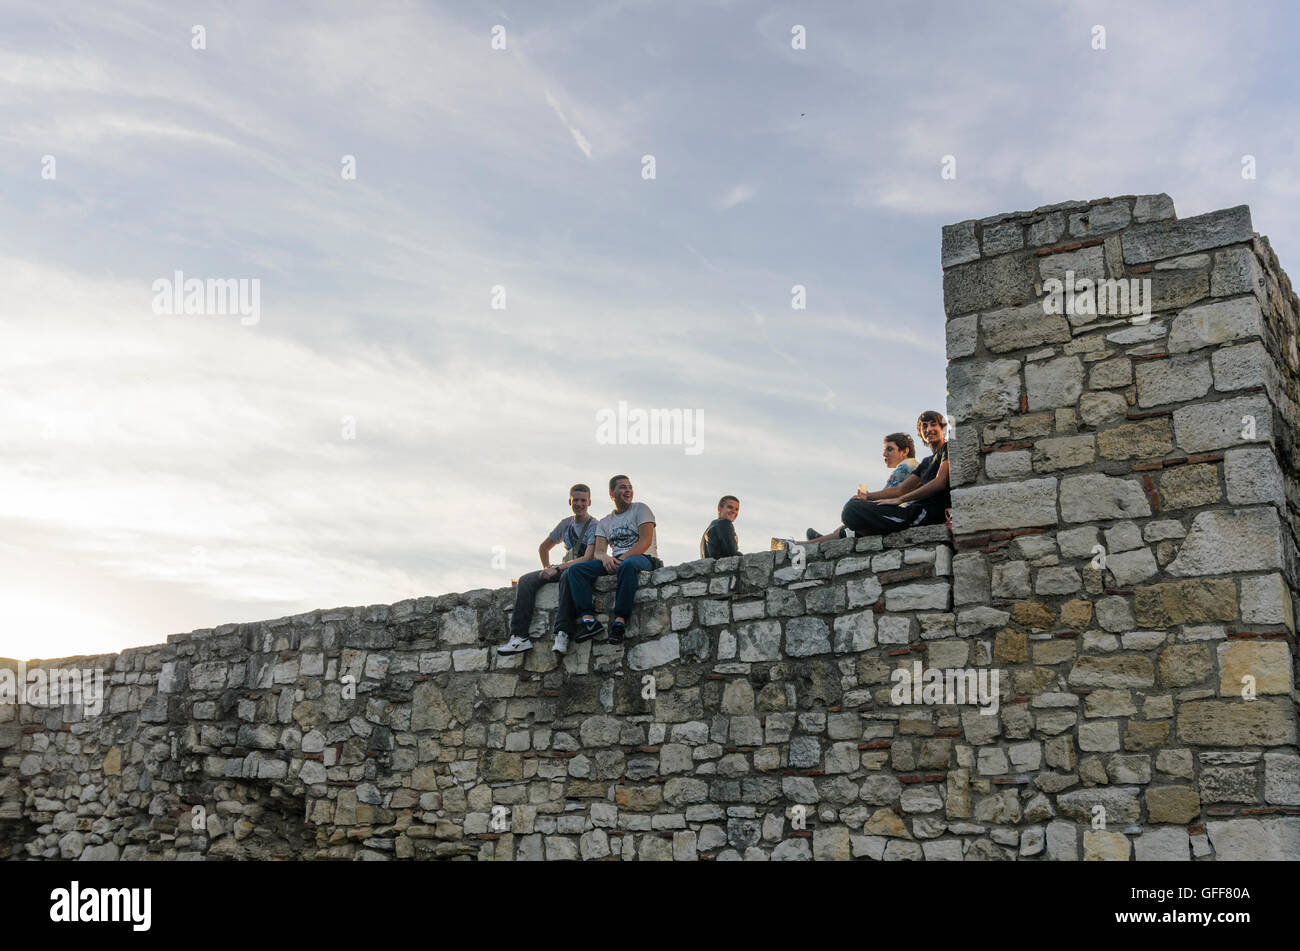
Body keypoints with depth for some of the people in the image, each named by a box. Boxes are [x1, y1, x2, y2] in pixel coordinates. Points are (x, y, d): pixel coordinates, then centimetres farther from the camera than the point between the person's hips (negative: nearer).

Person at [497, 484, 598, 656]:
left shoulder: (594, 526, -5)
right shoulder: (566, 524, 16)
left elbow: (588, 558, -16)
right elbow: (543, 547, 28)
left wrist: (557, 568, -19)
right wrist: (547, 569, 10)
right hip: (563, 569, 7)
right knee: (526, 580, -14)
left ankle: (562, 633, -47)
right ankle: (520, 637, -26)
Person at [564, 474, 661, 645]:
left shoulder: (640, 509, 8)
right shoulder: (604, 523, 21)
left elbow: (645, 541, -6)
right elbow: (598, 551, 9)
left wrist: (622, 558, -19)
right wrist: (605, 558, -17)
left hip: (643, 558, -5)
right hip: (615, 561, 5)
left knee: (628, 565, -42)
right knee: (576, 569, -17)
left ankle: (620, 620, -44)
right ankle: (588, 619, -34)